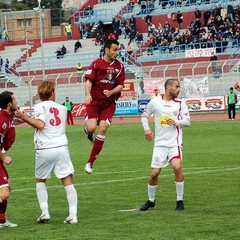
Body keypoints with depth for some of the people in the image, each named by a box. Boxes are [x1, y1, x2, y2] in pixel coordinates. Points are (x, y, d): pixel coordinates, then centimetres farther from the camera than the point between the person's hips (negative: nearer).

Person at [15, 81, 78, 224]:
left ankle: (45, 212, 6)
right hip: (61, 147, 2)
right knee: (68, 181, 1)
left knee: (40, 181, 18)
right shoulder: (63, 108, 14)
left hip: (44, 150, -2)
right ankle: (73, 215, -8)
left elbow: (40, 124, -13)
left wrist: (23, 117, -10)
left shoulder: (40, 107, 1)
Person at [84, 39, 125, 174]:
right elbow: (89, 81, -8)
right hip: (95, 100, -2)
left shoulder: (119, 66, 7)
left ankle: (90, 162, -3)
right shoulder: (96, 64, 0)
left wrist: (110, 92, -16)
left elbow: (121, 86, 4)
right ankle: (88, 133, 24)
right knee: (91, 128, -20)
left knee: (103, 129, -12)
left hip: (109, 103, 2)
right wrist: (88, 94, -26)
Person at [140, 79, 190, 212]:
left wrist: (176, 122, -15)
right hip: (160, 143, 1)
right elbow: (144, 115, 17)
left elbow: (187, 121, 3)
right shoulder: (155, 102, 3)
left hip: (175, 142, -1)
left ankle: (180, 201, -10)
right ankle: (151, 200, 23)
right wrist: (146, 129, 1)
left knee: (177, 167, -23)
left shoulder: (180, 103, 4)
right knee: (154, 173, -1)